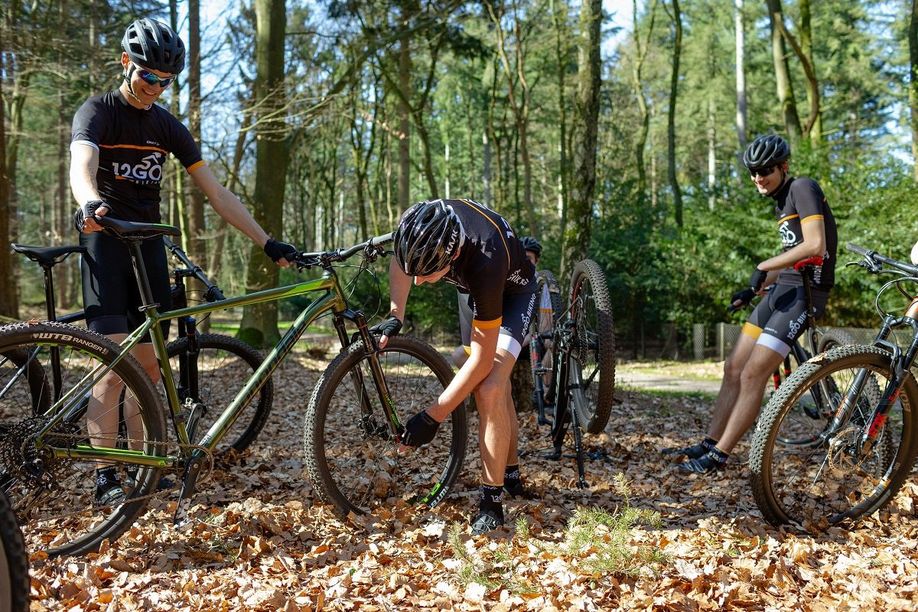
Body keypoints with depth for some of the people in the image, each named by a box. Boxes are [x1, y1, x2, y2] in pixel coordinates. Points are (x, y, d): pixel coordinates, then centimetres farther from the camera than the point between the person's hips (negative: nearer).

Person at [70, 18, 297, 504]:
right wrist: (92, 203, -52)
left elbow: (216, 193, 6)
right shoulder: (98, 112, -6)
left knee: (149, 366, 4)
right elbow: (81, 168, -28)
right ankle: (104, 476, -9)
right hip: (104, 240, -5)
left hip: (148, 243, 5)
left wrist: (267, 242, -2)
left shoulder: (168, 127, 9)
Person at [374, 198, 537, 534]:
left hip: (512, 292, -6)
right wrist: (395, 317, -15)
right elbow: (401, 260, -4)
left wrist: (432, 417, -33)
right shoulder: (424, 225, -32)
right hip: (475, 290, 6)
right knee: (498, 385, 14)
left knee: (489, 389, -22)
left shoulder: (485, 263, -46)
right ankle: (511, 474, 31)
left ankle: (492, 503, -13)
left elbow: (481, 359, -37)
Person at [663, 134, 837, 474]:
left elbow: (815, 246, -22)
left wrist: (763, 267, -19)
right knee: (733, 368, 8)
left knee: (752, 375, -11)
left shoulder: (803, 188, -10)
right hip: (781, 289, 10)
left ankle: (719, 455, -6)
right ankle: (709, 443, 14)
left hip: (804, 292, -10)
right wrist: (754, 289, 14)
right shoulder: (781, 202, 18)